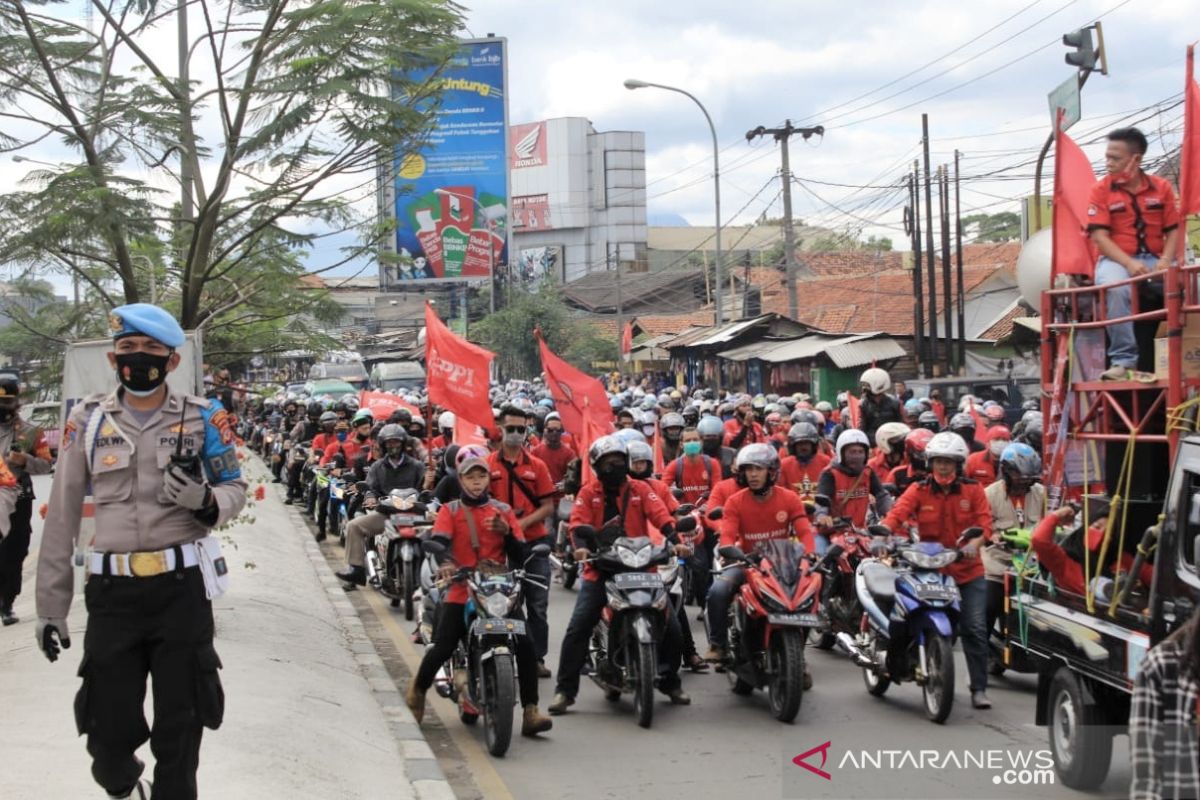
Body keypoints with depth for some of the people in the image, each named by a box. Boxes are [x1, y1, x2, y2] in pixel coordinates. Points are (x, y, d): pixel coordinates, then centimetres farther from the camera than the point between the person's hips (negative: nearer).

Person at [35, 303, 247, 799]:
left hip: (182, 588, -1)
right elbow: (62, 516, 6)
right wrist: (51, 605, 4)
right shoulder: (87, 420, 4)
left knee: (179, 727, 5)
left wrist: (207, 500, -19)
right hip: (113, 591, 1)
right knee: (108, 728, 6)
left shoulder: (201, 418, 2)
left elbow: (236, 489, 6)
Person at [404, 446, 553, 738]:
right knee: (442, 648, -12)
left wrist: (506, 532, -13)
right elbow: (438, 541, -12)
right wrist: (444, 563, -34)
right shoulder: (450, 511, 7)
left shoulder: (502, 511, 13)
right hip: (461, 591, -2)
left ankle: (530, 713, -11)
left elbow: (520, 554, 8)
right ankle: (418, 691, 21)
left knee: (525, 645, -16)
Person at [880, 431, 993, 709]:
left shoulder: (973, 490, 3)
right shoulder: (918, 491, 2)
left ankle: (979, 688, 1)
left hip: (969, 570, 0)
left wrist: (974, 543, -27)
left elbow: (985, 522, -6)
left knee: (975, 629, -6)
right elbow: (897, 513, -12)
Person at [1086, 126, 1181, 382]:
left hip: (1154, 259, 2)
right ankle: (1123, 361, -34)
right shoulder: (1101, 190, 1)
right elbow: (1099, 235, -7)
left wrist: (1166, 260, -14)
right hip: (1117, 259, -2)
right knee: (1116, 289, -38)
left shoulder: (1161, 187, 7)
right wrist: (1129, 263, -21)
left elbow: (1173, 229, 6)